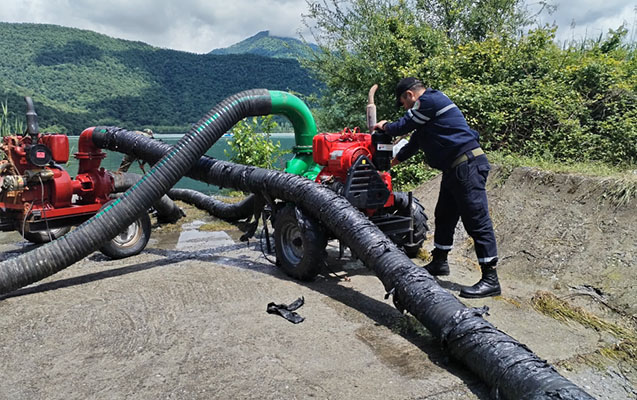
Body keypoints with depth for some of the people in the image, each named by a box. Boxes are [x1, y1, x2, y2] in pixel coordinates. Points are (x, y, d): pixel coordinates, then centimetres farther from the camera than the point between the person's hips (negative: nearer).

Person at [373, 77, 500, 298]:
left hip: (468, 166, -11)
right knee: (444, 217, 19)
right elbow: (416, 139, 33)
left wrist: (385, 127, 18)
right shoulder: (430, 103, 22)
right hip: (454, 169, 11)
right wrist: (395, 160, 42)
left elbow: (403, 126, -4)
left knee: (477, 221, -11)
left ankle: (490, 279, -9)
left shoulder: (429, 100, -10)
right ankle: (439, 262, 33)